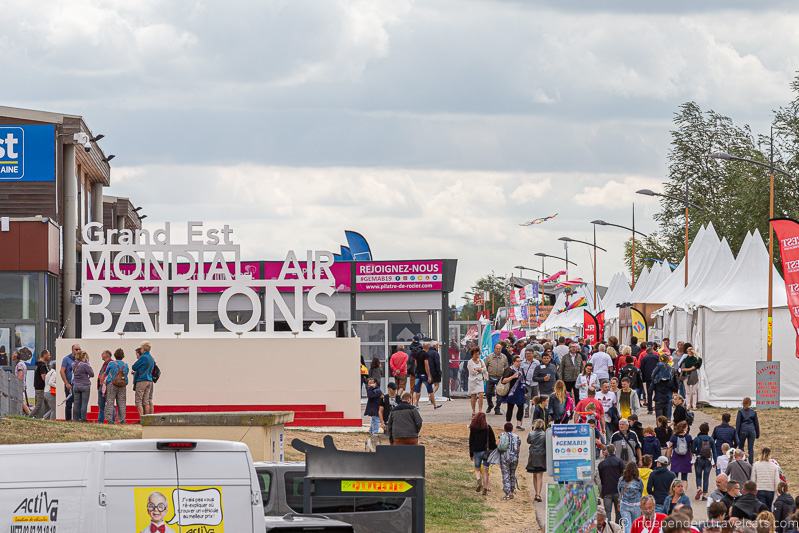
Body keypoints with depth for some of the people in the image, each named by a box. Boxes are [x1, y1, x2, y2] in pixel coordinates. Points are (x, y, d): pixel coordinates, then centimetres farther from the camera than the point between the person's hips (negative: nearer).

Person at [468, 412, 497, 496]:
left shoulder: (473, 428, -3)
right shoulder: (488, 428, -5)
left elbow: (471, 441, 2)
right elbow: (493, 440, -3)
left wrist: (471, 454, 10)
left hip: (477, 451, 0)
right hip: (487, 451, 0)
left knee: (477, 469, 14)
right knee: (485, 471, 6)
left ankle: (479, 480, -15)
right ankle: (485, 489, 1)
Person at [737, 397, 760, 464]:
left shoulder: (740, 411, -3)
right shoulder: (753, 412, 4)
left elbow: (738, 423, -4)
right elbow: (756, 423, 9)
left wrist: (737, 433, 0)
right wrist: (757, 434, 17)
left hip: (743, 430, -2)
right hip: (752, 430, 2)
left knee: (741, 447, 9)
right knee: (751, 449, 4)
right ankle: (751, 464, 1)